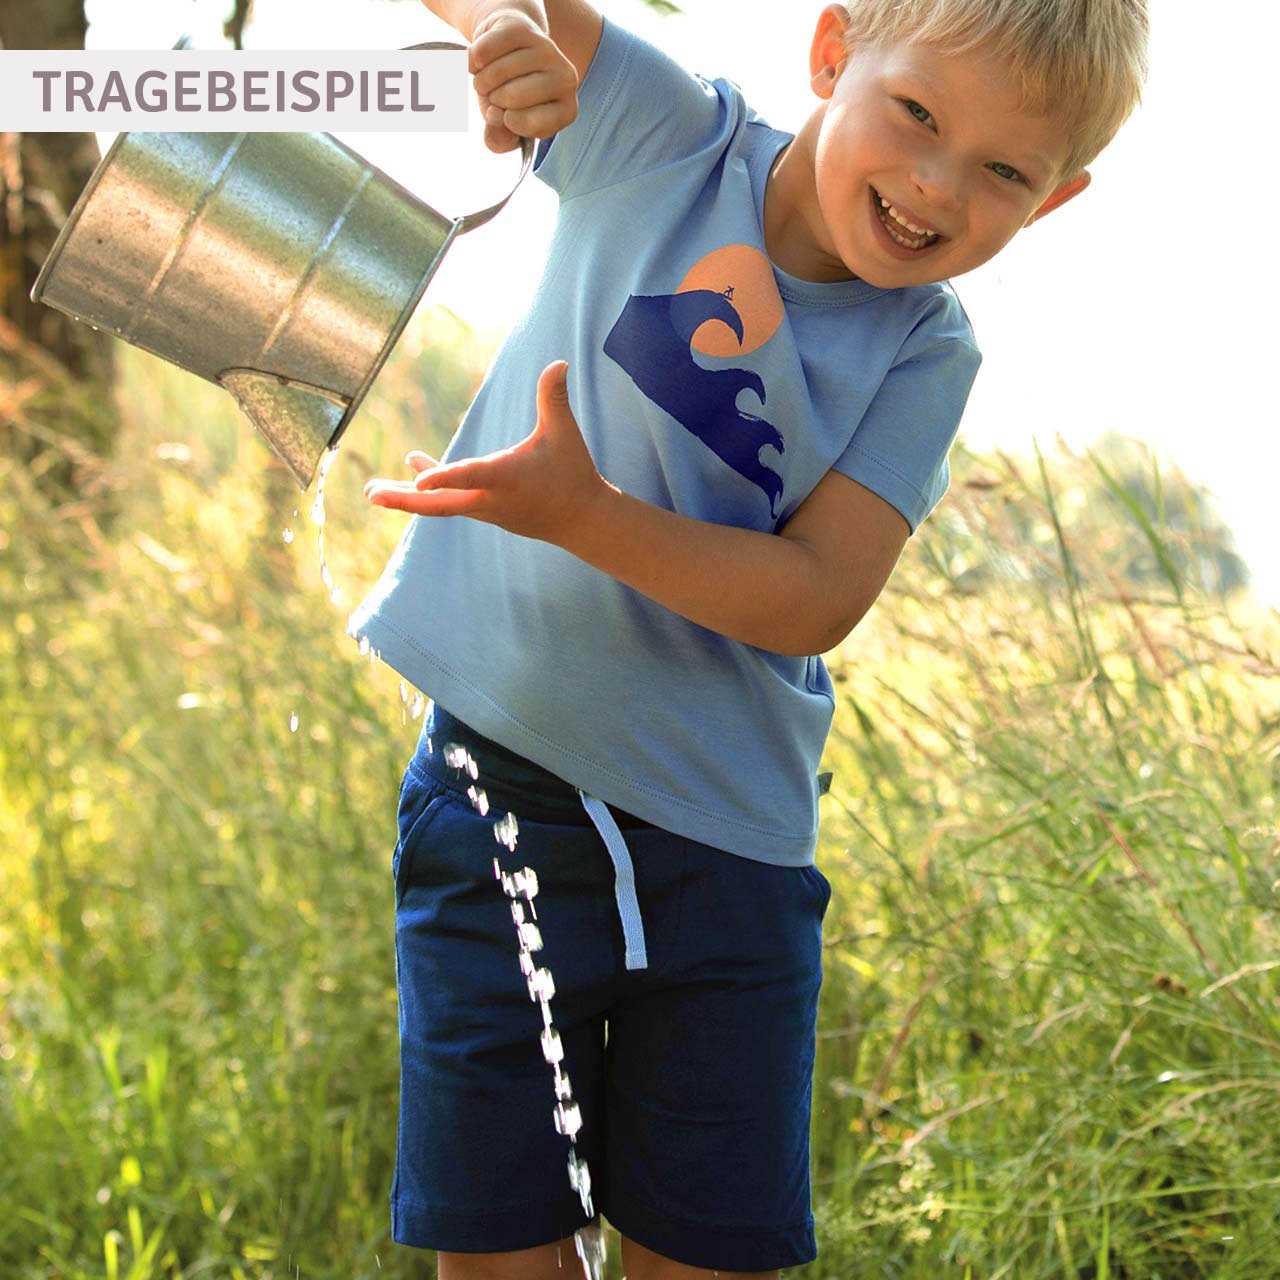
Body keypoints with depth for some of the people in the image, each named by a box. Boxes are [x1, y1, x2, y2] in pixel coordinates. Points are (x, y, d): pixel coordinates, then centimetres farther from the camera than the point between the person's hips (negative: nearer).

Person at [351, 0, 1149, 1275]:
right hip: (498, 798, 0)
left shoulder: (924, 353, -5)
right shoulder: (666, 139, -5)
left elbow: (819, 597, -15)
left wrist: (583, 514, -26)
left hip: (724, 846, 1)